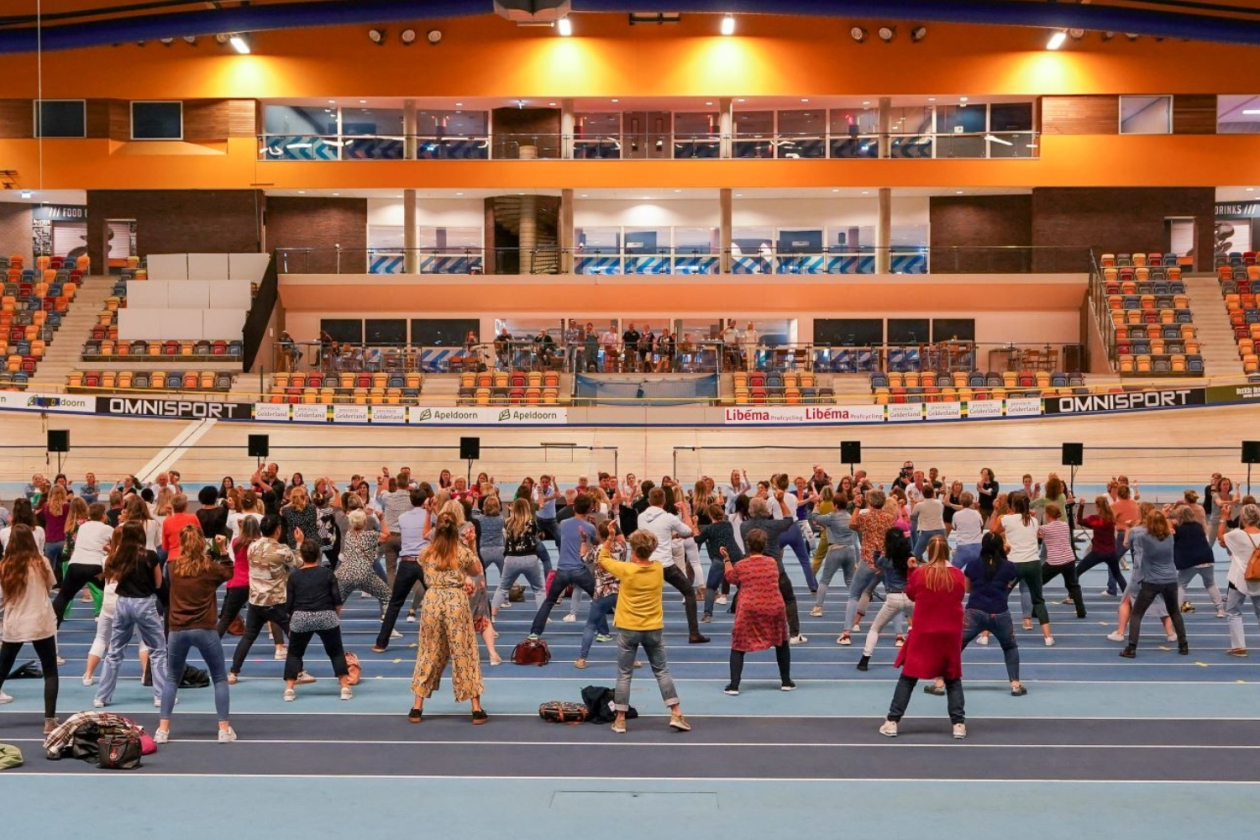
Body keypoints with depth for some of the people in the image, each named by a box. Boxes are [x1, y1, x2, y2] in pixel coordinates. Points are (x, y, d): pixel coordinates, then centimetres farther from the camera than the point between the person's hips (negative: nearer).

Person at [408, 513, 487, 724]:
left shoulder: (426, 554, 3)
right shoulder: (463, 552, -5)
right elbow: (476, 572, 12)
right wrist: (472, 546, 11)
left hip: (432, 602, 2)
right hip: (456, 603, -2)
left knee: (429, 653, 12)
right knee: (465, 654, 3)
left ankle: (417, 708, 14)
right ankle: (477, 710, 6)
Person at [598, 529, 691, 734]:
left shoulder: (625, 570, -14)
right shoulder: (658, 569, -4)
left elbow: (603, 559, 3)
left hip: (628, 630, -2)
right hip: (654, 629, 2)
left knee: (624, 675, 6)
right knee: (662, 672, 13)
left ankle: (620, 720, 10)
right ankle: (676, 714, 10)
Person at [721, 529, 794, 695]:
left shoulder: (741, 565, -3)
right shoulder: (772, 562, 2)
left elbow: (731, 578, 16)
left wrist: (726, 559, 24)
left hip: (749, 611, -2)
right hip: (774, 609, 2)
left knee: (738, 646, 8)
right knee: (782, 643, 22)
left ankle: (734, 685, 0)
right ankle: (786, 681, 25)